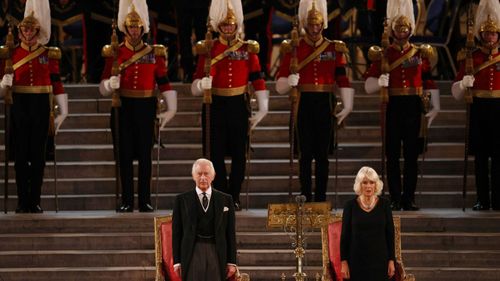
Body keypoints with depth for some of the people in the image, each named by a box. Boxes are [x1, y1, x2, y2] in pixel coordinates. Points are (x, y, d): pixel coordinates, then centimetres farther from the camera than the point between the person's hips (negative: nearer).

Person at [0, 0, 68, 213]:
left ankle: (35, 201, 7)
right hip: (19, 106, 0)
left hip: (41, 107, 0)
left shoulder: (49, 54, 6)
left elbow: (56, 84, 8)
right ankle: (22, 202, 4)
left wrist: (63, 111, 6)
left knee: (38, 154, 2)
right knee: (20, 154, 0)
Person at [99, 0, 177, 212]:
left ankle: (145, 201, 8)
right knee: (125, 155, 1)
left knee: (145, 155, 2)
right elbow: (103, 88, 1)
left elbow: (164, 83, 6)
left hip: (146, 109, 1)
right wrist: (110, 84, -22)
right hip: (123, 109, 0)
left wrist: (171, 109, -1)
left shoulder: (155, 53, 5)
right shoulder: (114, 53, 3)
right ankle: (127, 201, 7)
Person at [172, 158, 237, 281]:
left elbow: (230, 233, 9)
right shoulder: (182, 200, 6)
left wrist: (231, 262, 4)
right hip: (192, 253, -1)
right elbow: (176, 233, 5)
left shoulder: (226, 200, 9)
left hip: (217, 253, 1)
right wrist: (177, 261, -1)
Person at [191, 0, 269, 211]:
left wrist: (262, 109, -3)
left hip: (239, 106, 1)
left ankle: (234, 198, 12)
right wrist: (202, 84, -25)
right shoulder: (207, 49, 2)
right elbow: (197, 84, -1)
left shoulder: (248, 49, 4)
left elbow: (258, 80, 2)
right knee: (216, 154, 1)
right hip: (215, 106, 0)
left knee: (239, 155, 2)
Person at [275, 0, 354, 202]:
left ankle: (321, 197, 8)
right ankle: (306, 198, 5)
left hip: (325, 105, 1)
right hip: (304, 104, -1)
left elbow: (343, 81, 5)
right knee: (305, 154, 1)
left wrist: (347, 106, -3)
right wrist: (289, 81, -22)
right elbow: (280, 85, 0)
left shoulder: (335, 48, 6)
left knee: (322, 154, 3)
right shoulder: (293, 49, 3)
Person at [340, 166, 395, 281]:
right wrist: (343, 262, -4)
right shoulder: (350, 205, -2)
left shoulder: (384, 204, 0)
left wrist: (391, 260, -1)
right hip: (357, 259, 0)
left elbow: (390, 234, 3)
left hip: (379, 259, 0)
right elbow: (345, 235, 0)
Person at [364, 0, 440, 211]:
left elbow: (430, 82, 11)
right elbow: (368, 86, 2)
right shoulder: (382, 55, 5)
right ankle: (395, 199, 4)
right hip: (392, 107, -1)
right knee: (393, 156, 0)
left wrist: (435, 107, 4)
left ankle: (409, 199, 6)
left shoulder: (421, 53, 10)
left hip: (414, 107, 1)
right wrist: (379, 82, -19)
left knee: (412, 155, 1)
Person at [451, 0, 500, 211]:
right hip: (479, 109, 0)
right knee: (480, 155, 1)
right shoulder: (471, 57, 7)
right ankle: (482, 200, 6)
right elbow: (456, 91, 6)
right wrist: (464, 83, -14)